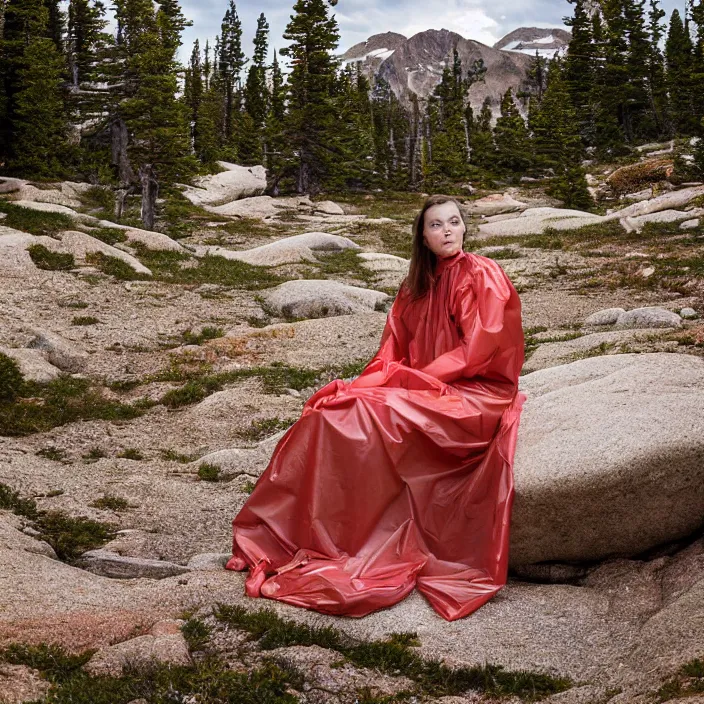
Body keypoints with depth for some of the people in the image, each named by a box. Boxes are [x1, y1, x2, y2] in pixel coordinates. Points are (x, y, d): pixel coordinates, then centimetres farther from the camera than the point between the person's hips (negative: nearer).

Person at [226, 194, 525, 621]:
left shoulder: (482, 275, -6)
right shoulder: (419, 285, 16)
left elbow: (478, 350, -14)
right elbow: (394, 349, 13)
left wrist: (413, 379, -16)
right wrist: (374, 381, -8)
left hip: (473, 395, -7)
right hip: (424, 390, 7)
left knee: (367, 420, -28)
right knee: (330, 414, -14)